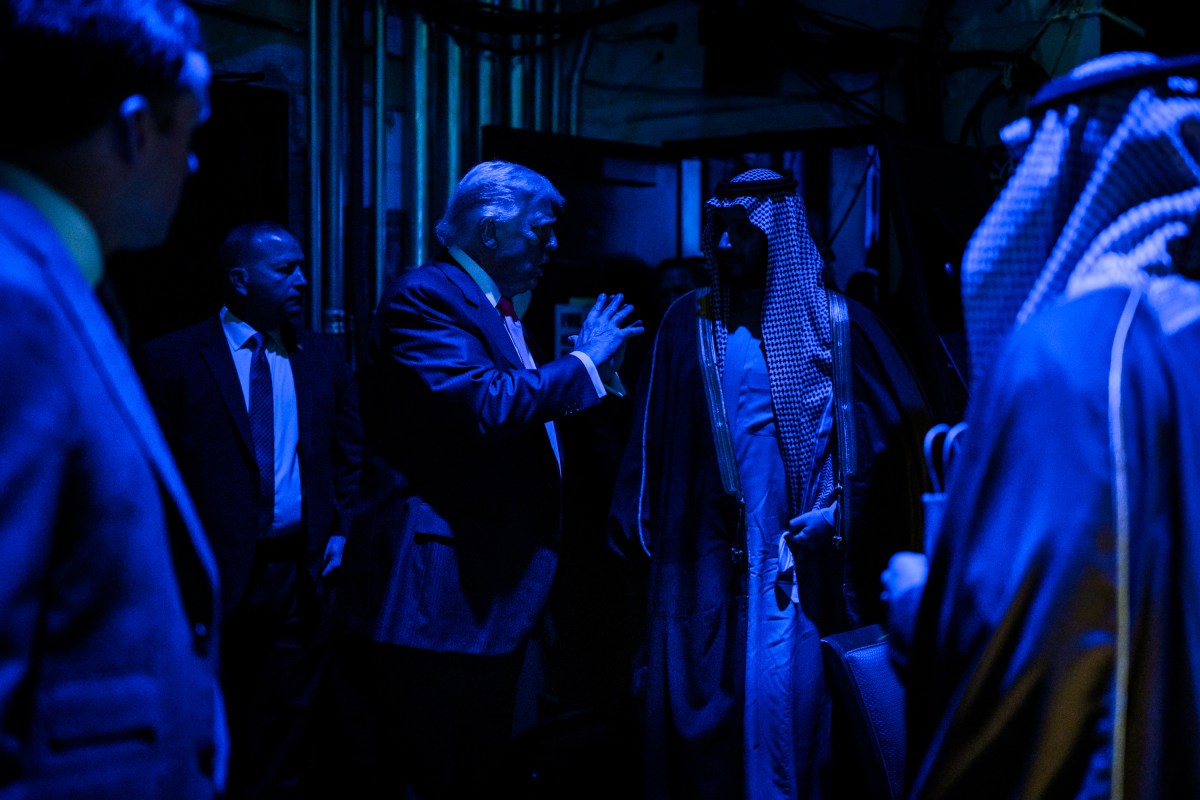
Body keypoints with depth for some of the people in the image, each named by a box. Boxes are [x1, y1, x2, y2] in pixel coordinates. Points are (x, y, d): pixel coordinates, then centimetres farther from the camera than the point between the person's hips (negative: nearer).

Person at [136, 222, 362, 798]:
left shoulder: (324, 357, 9)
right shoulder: (171, 359, -3)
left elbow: (348, 456, 15)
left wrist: (338, 531, 4)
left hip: (300, 572, 3)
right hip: (214, 577, -3)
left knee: (283, 726, 11)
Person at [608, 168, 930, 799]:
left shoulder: (834, 324, 0)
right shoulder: (688, 324, 6)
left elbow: (892, 424, 1)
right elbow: (651, 438, 8)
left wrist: (841, 510, -7)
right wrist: (637, 533, 5)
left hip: (796, 557, -2)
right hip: (705, 557, 2)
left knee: (788, 702, 1)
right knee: (700, 706, 7)